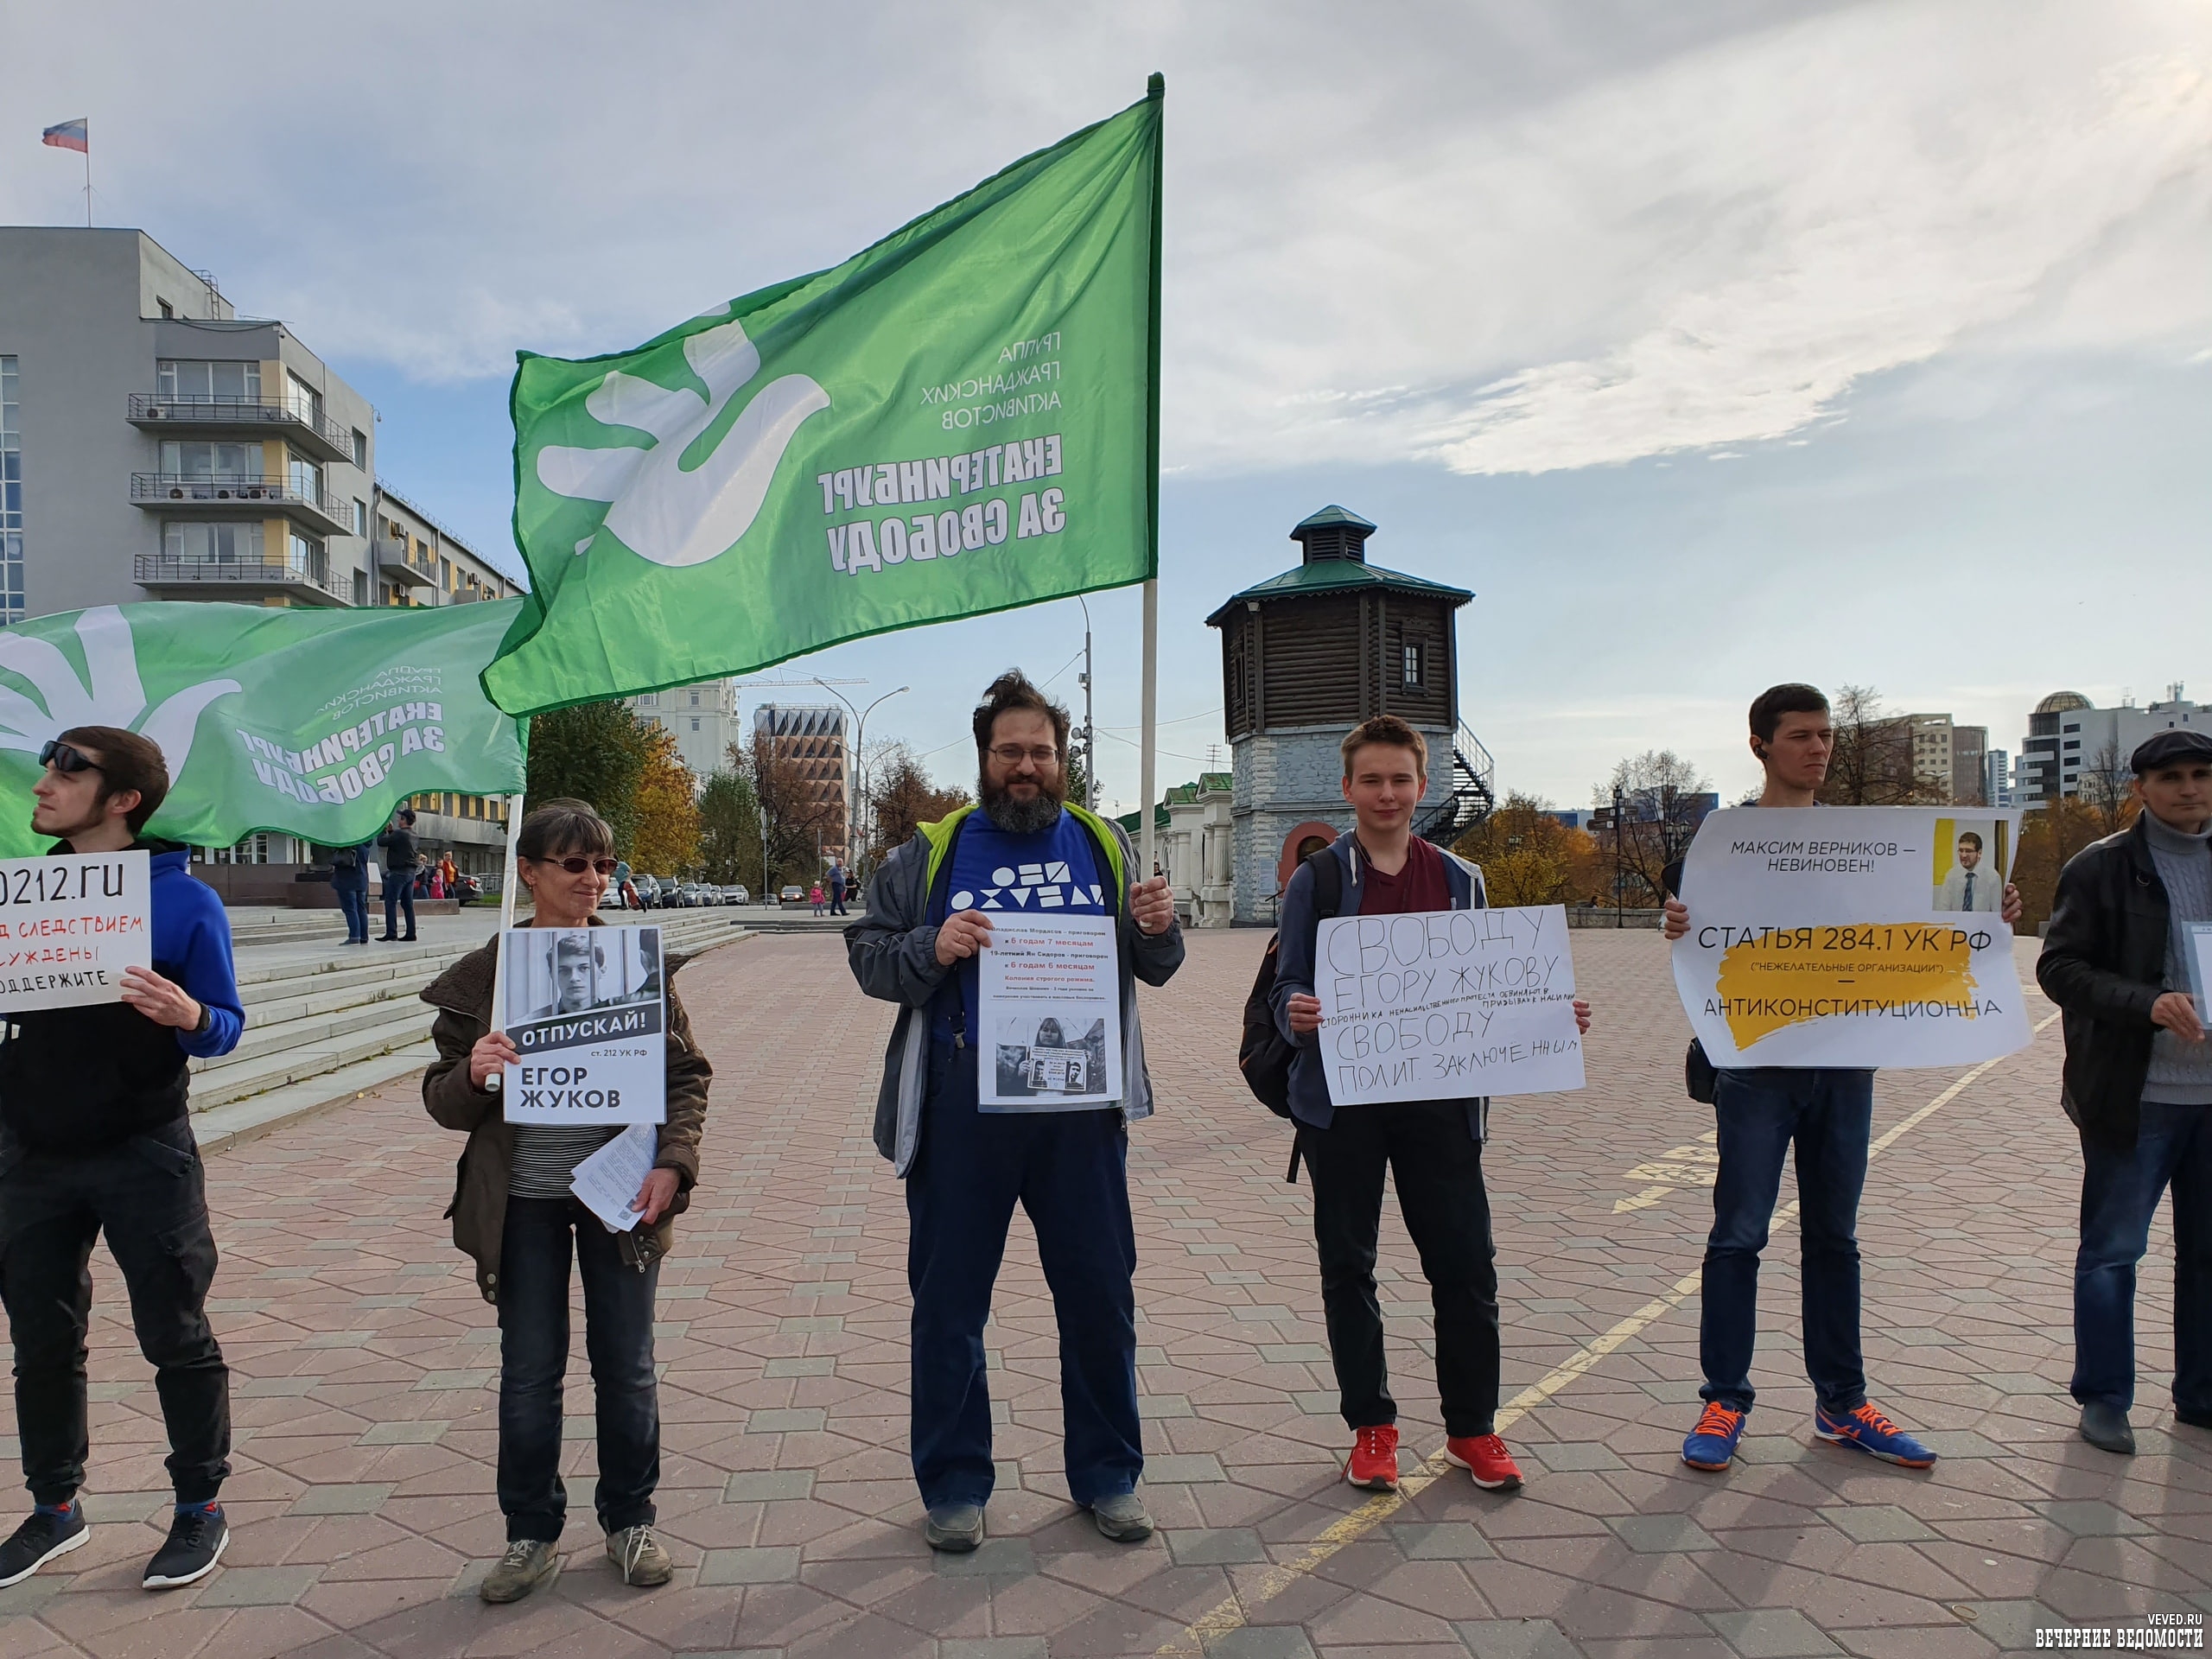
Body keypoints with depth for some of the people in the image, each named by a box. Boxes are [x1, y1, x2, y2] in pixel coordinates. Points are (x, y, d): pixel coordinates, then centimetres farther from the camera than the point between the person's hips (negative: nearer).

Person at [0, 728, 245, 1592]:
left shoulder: (184, 900, -9)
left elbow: (222, 1028, -5)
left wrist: (189, 1016, -27)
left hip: (143, 1155, -5)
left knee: (175, 1337, 4)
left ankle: (200, 1507, 19)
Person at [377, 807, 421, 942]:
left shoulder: (400, 834, -15)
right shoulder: (413, 835, 12)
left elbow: (381, 842, -12)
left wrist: (383, 830, 4)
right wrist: (391, 831, 16)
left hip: (399, 872, -8)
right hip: (411, 872, 8)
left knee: (391, 902, -5)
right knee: (408, 904, 9)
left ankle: (391, 933, -8)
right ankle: (411, 934, 9)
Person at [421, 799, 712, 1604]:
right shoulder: (479, 977, -1)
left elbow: (687, 1072, 1)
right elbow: (443, 1101, 3)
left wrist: (673, 1163, -12)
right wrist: (472, 1075, -20)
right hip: (524, 1200, 0)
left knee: (626, 1364, 9)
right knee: (528, 1371, 9)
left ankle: (630, 1519, 28)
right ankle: (532, 1533, 28)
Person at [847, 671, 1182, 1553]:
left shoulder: (1103, 845, 10)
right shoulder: (931, 852, 5)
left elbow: (1152, 968, 12)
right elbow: (867, 952, 2)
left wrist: (1158, 929, -9)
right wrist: (932, 950, -16)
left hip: (1079, 1105, 2)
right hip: (962, 1106, -1)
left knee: (1101, 1295, 10)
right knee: (949, 1304, 7)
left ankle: (1108, 1474, 28)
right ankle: (953, 1484, 25)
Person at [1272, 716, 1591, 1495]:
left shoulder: (1461, 881, 10)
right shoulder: (1316, 880, 1)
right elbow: (1289, 986, -2)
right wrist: (1296, 1015, -24)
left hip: (1440, 1097, 2)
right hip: (1342, 1097, -2)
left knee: (1466, 1262, 3)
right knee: (1347, 1264, 6)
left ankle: (1472, 1427, 21)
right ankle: (1371, 1428, 21)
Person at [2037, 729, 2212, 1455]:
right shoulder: (2101, 867, -3)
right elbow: (2059, 967, -8)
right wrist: (2147, 1004, -22)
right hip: (2135, 1094, -5)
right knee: (2112, 1250, 2)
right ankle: (2103, 1398, 14)